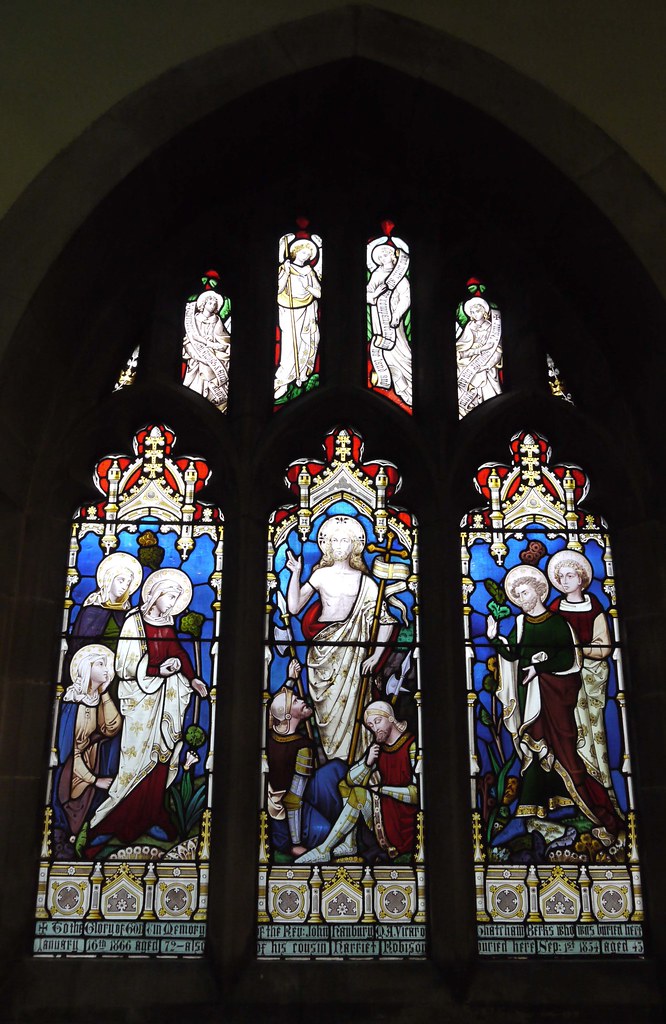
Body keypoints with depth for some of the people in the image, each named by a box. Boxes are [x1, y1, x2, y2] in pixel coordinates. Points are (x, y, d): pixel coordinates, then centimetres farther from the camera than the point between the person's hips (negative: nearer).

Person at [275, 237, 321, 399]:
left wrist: (307, 286, -12)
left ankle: (302, 374, 27)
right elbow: (278, 290, -21)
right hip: (290, 312, -5)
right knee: (291, 346, -8)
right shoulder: (285, 268, -7)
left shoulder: (309, 271, 4)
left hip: (308, 311, 5)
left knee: (307, 343, 9)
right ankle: (282, 383, -3)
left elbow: (318, 294, 2)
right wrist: (286, 272, -25)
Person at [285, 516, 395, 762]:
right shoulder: (321, 575, 5)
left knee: (346, 705, -4)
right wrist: (296, 573, -10)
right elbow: (294, 607, -4)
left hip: (351, 650, 0)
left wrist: (376, 655, -4)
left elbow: (386, 620, 4)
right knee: (325, 705, 0)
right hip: (323, 646, 0)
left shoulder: (364, 581, 6)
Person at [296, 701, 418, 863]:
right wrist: (368, 762, -16)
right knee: (346, 784, 3)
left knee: (360, 793, -23)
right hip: (383, 806, 8)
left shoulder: (412, 746, -15)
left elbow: (417, 793, -23)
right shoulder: (377, 746, 7)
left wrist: (381, 788, -19)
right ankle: (350, 843, -6)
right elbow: (351, 779, 3)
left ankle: (324, 850, -14)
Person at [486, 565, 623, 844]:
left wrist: (540, 666, -15)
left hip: (555, 690, -4)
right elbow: (512, 654, 0)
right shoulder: (520, 622, 10)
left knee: (562, 742, -9)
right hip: (530, 692, 4)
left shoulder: (557, 622, -2)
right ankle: (535, 801, 7)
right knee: (534, 742, 2)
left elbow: (568, 658, -6)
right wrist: (495, 638, -14)